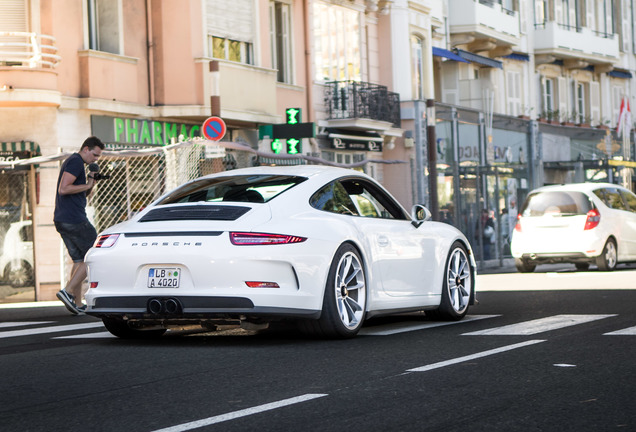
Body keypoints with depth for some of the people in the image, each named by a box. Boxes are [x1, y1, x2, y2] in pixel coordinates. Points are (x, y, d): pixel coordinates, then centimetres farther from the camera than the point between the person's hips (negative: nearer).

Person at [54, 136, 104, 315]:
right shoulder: (76, 162, -11)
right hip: (74, 220, -10)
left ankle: (77, 304, 8)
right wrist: (87, 185, -13)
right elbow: (63, 189, -21)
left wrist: (91, 183, 8)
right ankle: (67, 291, -12)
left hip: (62, 220, 10)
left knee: (79, 260, 11)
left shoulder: (72, 161, 22)